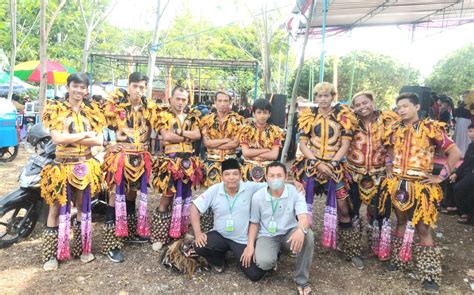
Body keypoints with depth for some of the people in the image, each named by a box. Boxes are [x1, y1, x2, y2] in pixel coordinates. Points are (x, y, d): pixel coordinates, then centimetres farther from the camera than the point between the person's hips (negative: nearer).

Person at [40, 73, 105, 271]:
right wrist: (85, 135, -12)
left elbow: (99, 140, -4)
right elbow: (57, 138, -17)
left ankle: (82, 248, 26)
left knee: (83, 207, 13)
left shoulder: (92, 110, 7)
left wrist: (71, 139, -12)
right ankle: (51, 254, 14)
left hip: (86, 165, 3)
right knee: (57, 208, 3)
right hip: (62, 165, -3)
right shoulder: (56, 109, -3)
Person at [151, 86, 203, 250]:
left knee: (184, 197, 9)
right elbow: (166, 136, -12)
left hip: (188, 160, 4)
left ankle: (182, 233, 21)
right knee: (167, 198, -5)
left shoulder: (192, 117, 16)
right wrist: (188, 137, -6)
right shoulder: (164, 115, 4)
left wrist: (178, 132, -10)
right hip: (170, 160, -4)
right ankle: (159, 236, 7)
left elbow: (198, 135, -2)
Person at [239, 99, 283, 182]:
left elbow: (274, 155, -6)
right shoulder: (247, 129, 2)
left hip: (269, 169, 1)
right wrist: (266, 150, -9)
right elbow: (245, 152, -9)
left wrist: (252, 153, -9)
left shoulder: (275, 130, 3)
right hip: (249, 170, 0)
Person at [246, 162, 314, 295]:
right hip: (267, 236, 0)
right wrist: (250, 245, -7)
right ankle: (274, 255, 11)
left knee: (307, 235, -33)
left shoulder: (295, 192, -11)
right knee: (264, 262, -31)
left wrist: (301, 230, -47)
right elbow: (254, 223, 4)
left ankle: (302, 280, -13)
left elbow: (304, 217, -22)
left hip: (290, 233, 1)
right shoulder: (257, 196, -7)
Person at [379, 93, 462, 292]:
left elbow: (455, 153, -6)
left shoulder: (431, 128, -6)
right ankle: (399, 260, 31)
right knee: (401, 222, 17)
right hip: (397, 184, 4)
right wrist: (390, 170, 6)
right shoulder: (395, 130, 6)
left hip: (420, 186, -4)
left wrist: (441, 176, -9)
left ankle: (429, 275, 12)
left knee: (423, 229, 0)